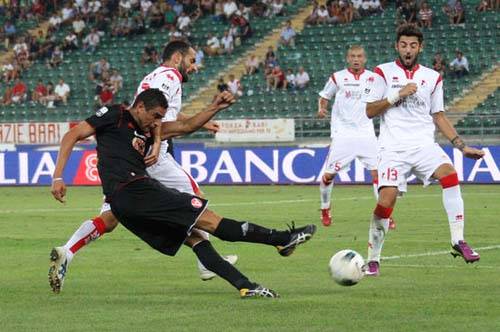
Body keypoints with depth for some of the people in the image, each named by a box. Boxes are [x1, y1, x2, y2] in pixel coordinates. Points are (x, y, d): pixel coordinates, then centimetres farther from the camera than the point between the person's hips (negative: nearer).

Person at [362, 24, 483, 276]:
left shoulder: (432, 77, 15)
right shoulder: (383, 73, 6)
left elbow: (439, 116, 20)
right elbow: (369, 111, 3)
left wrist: (462, 146, 12)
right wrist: (397, 95, -9)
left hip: (424, 144, 2)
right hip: (393, 148, -2)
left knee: (449, 173, -27)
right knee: (386, 200, -16)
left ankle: (458, 241, -24)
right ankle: (373, 259, 1)